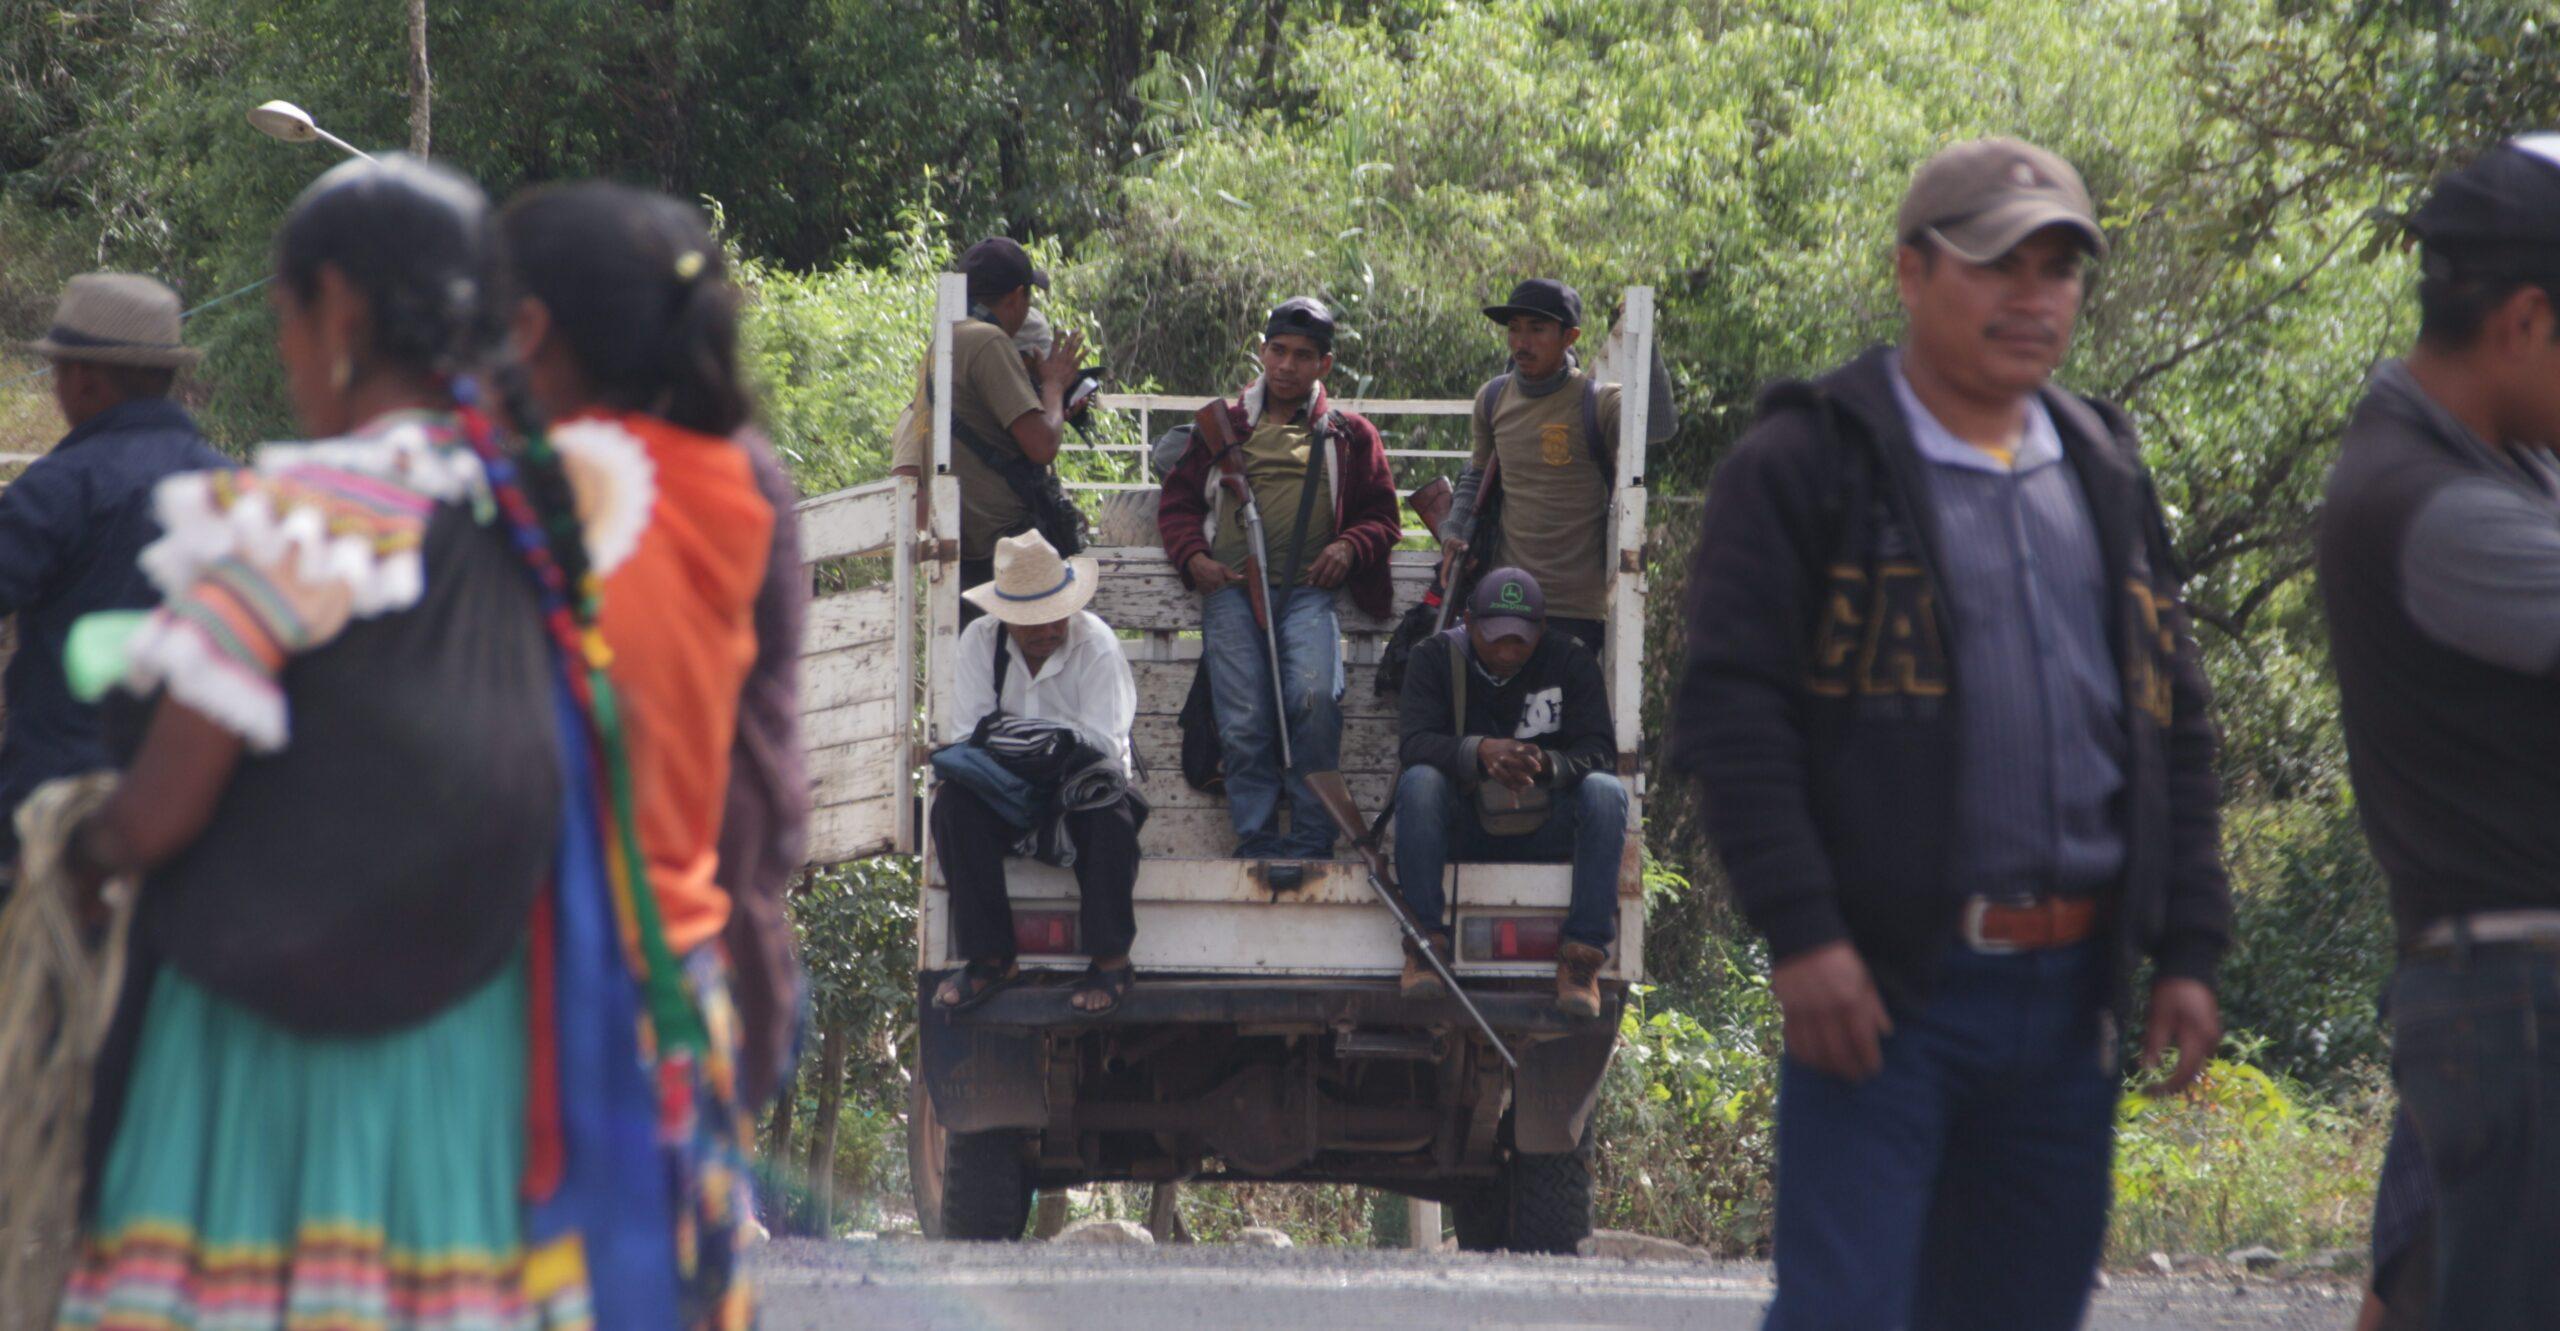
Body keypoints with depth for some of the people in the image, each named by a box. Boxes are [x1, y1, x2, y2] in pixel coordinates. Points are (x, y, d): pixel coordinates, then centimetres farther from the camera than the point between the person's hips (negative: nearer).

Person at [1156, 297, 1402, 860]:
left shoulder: (1348, 435, 21)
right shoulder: (1223, 424, 22)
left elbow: (1382, 516, 23)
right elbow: (1177, 501, 22)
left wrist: (1350, 546, 1)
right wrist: (1193, 557, 3)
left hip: (1307, 591, -1)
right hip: (1230, 587, 1)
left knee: (1315, 699, -25)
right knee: (1243, 724, -14)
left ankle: (1309, 846, -16)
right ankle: (1257, 846, -6)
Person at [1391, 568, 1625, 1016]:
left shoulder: (1570, 660, 0)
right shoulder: (1438, 657, -2)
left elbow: (1600, 754, -10)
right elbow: (1413, 743, -17)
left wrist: (1547, 765, -34)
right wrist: (1480, 752, -38)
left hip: (1543, 833, 1)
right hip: (1462, 827, -1)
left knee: (1606, 792, -28)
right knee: (1418, 783, -31)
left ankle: (1583, 954, -28)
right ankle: (1427, 942, -28)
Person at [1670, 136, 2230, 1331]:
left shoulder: (2104, 481, 17)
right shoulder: (1803, 468, -2)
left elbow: (2176, 732, 19)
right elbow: (1730, 711, -9)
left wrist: (2187, 952, 11)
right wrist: (1800, 932, -18)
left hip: (2066, 1002, 6)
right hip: (1882, 987, -6)